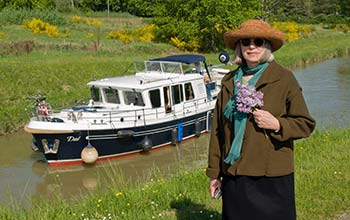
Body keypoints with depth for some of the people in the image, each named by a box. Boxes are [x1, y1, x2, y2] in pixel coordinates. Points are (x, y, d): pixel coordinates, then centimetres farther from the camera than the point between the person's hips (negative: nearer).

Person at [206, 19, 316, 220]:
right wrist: (214, 172, 11)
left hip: (272, 178, -3)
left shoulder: (284, 78, -2)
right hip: (234, 176, 4)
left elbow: (306, 124, 1)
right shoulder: (230, 81, 9)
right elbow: (218, 130, 11)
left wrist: (277, 125, -17)